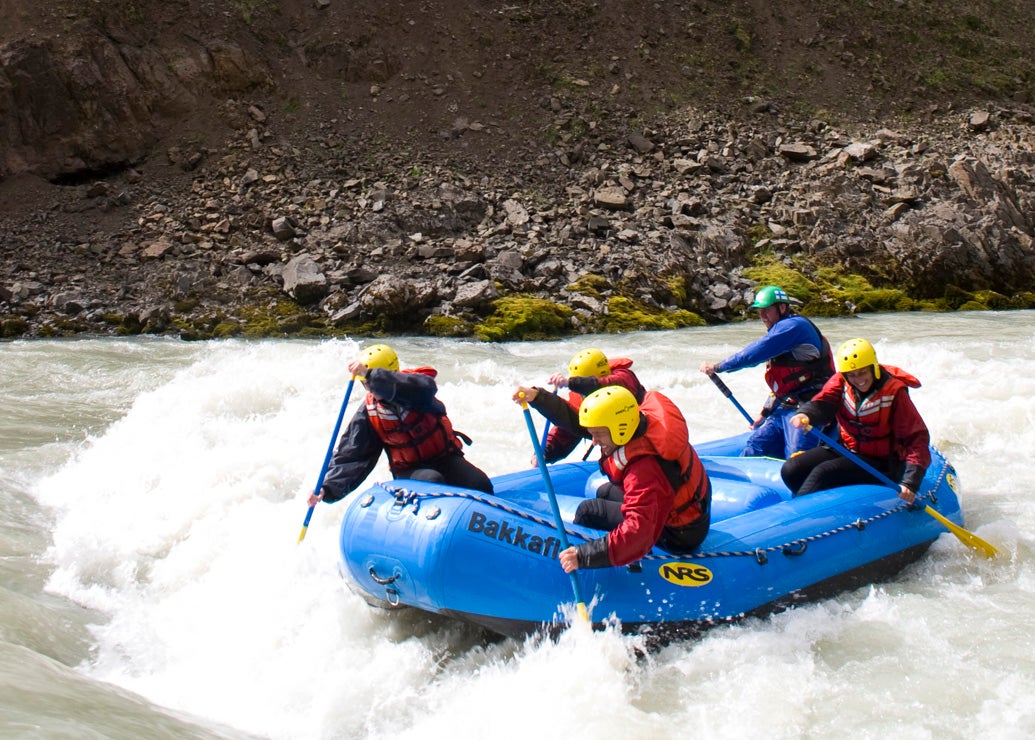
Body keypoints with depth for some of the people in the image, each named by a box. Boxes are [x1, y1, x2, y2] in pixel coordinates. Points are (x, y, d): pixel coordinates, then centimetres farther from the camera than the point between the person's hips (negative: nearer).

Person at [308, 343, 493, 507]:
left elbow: (423, 387, -42)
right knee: (432, 481, -35)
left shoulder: (414, 389, -14)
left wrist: (370, 374, -48)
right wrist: (328, 489, -22)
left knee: (480, 485, -26)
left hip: (444, 458, 0)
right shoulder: (368, 414, -5)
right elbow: (350, 457, -7)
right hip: (409, 470, 0)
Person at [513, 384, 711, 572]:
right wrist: (538, 398, -10)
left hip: (680, 536, -9)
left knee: (588, 511, -4)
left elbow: (639, 532, -45)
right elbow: (575, 421, -3)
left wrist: (583, 555, -47)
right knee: (604, 492, 26)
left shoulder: (644, 471, -38)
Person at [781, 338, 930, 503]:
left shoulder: (894, 392, -17)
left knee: (822, 472, -29)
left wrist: (911, 482, -33)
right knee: (790, 470, -11)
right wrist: (805, 414, -48)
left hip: (880, 464, -6)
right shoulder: (841, 382, -4)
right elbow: (823, 402, -21)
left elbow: (917, 436, -20)